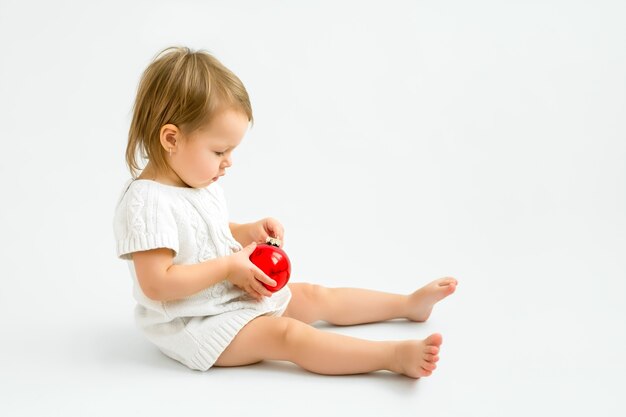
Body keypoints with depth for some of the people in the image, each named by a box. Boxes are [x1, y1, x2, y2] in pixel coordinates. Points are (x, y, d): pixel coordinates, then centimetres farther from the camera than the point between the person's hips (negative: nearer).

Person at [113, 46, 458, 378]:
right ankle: (395, 356, -32)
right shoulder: (147, 201, -26)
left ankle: (410, 303, 20)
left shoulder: (200, 183, 5)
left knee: (317, 297, 10)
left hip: (238, 292, 9)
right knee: (288, 334, -24)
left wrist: (248, 232, 1)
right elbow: (156, 284, -30)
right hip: (194, 325, -9)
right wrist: (229, 267, -26)